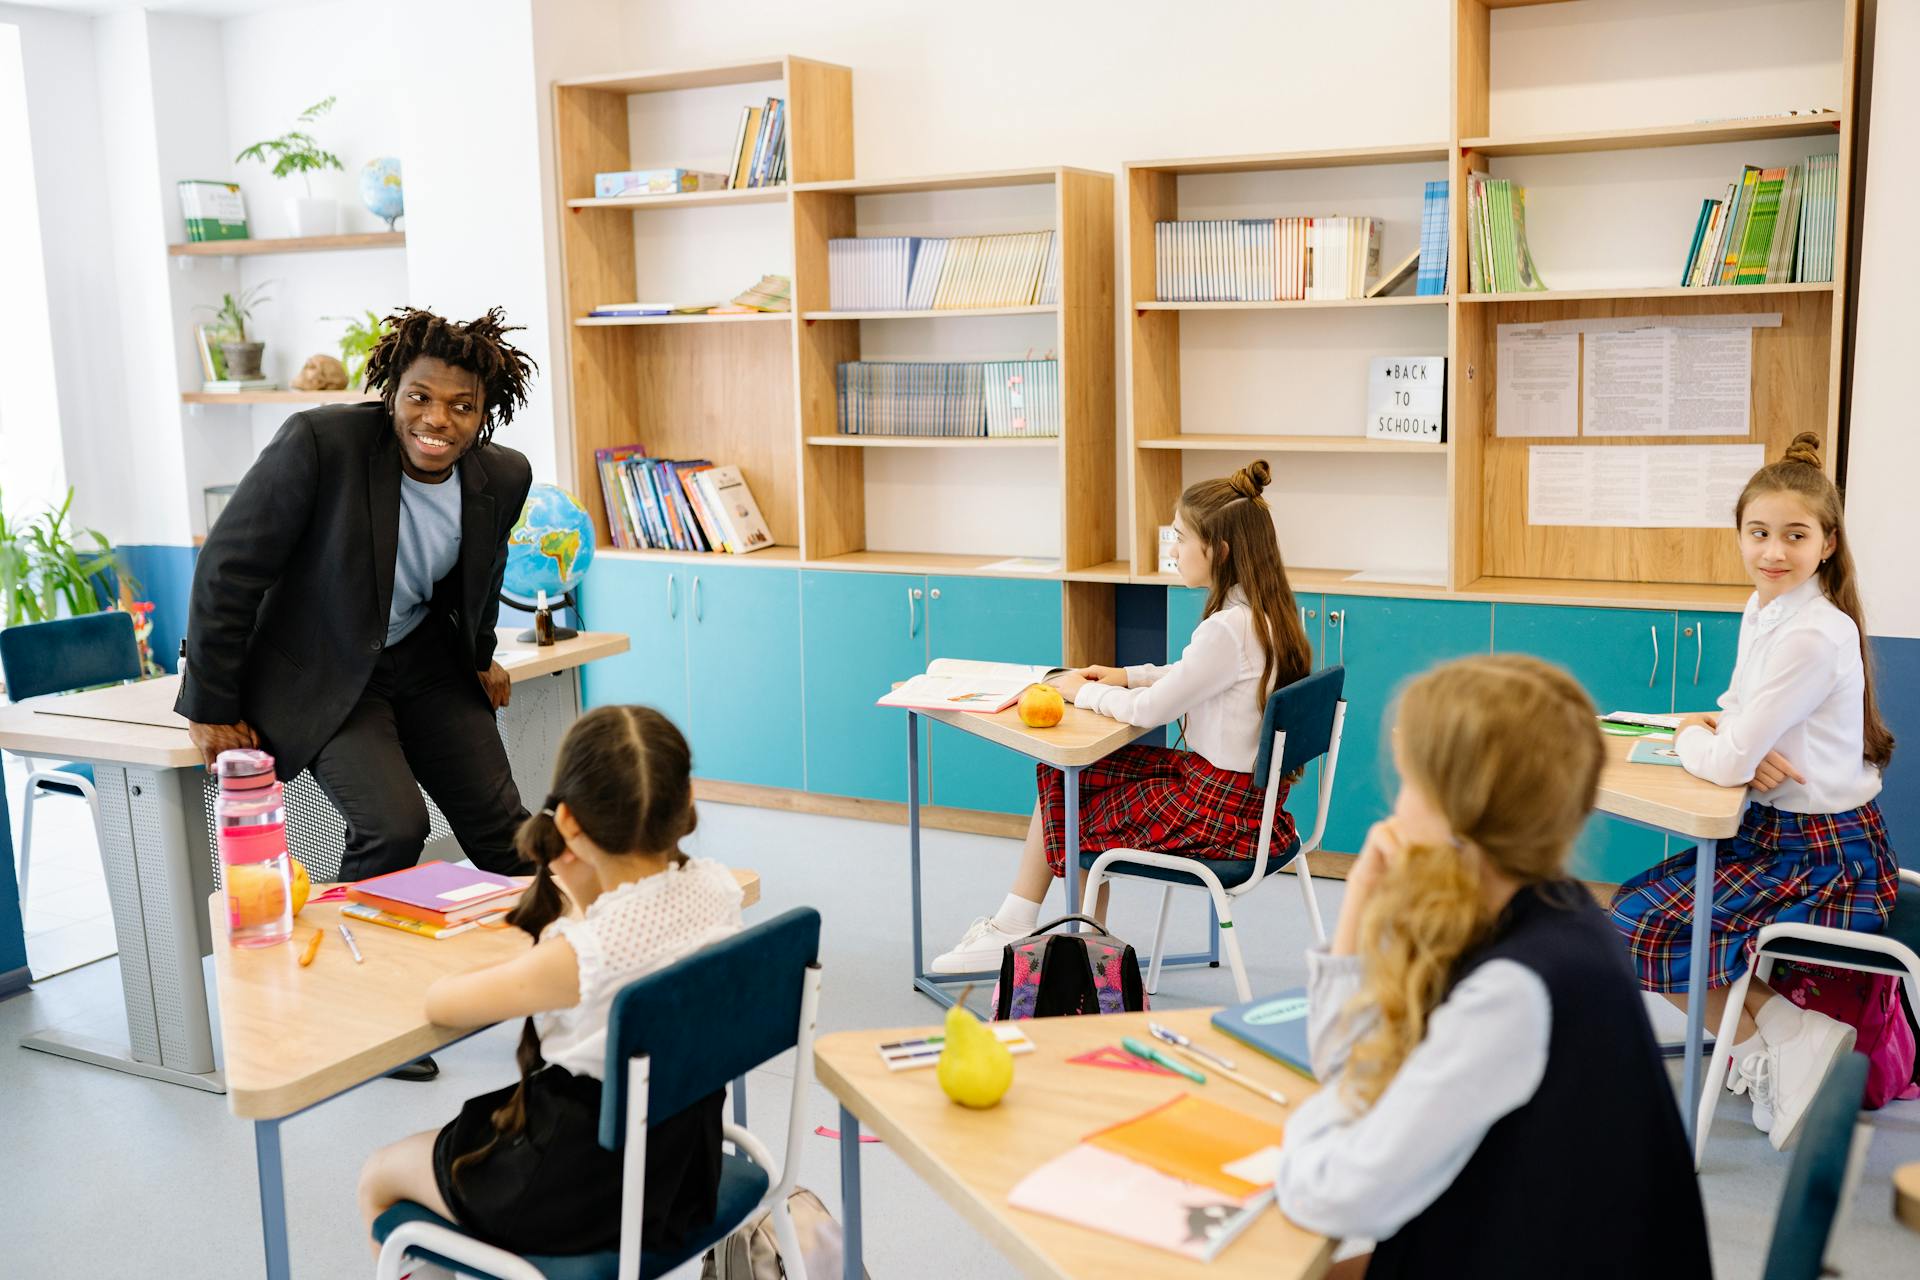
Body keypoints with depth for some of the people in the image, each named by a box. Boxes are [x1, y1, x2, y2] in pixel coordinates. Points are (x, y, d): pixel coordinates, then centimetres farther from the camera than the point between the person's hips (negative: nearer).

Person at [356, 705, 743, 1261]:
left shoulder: (585, 954, -32)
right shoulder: (716, 886, -14)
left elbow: (441, 1001, -14)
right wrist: (585, 906, -7)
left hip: (584, 1195, -7)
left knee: (378, 1176, 20)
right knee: (474, 1128, 34)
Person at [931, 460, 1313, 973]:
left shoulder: (1229, 629, -26)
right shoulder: (1265, 613, 4)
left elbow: (1152, 709, -19)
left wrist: (1082, 691, -3)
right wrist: (1128, 676, 11)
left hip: (1217, 810, -9)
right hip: (1247, 790, 9)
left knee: (1065, 795, 9)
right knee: (1066, 775, 13)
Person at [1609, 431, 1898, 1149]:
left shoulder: (1814, 636, -24)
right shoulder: (1763, 611, 4)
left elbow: (1726, 762, -26)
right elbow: (1738, 717, 14)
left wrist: (1690, 737, -3)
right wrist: (1714, 733, -11)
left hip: (1827, 855, -9)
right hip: (1778, 829, 9)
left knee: (1642, 930, -9)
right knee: (1635, 904, 7)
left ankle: (1790, 1038, 2)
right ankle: (1771, 1035, 11)